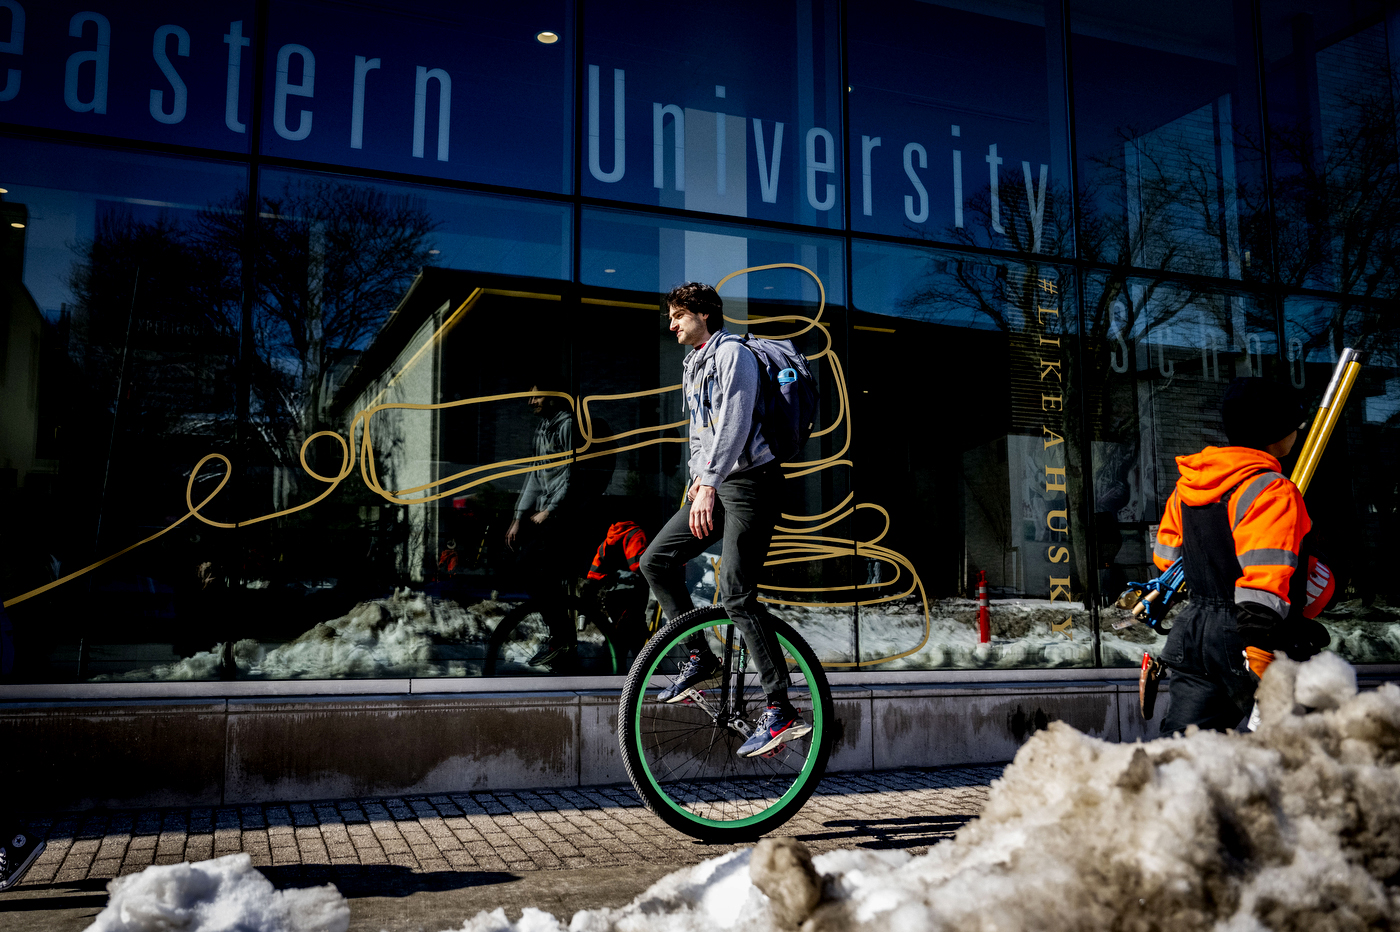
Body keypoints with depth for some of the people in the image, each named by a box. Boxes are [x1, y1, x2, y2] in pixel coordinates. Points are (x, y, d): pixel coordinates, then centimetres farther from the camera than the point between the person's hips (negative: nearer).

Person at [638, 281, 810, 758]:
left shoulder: (733, 353, -8)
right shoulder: (692, 366, 22)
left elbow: (734, 421, -21)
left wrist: (709, 485, -29)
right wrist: (697, 478, 14)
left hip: (751, 480, -9)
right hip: (716, 485, 9)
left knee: (737, 595, -16)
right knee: (656, 561, 3)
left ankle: (781, 710, -14)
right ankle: (700, 659, 12)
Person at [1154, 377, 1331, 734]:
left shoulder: (1187, 486, 9)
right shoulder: (1271, 491, -15)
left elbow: (1166, 557, 19)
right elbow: (1263, 585, -24)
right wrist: (1259, 653, -27)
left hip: (1193, 636, 7)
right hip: (1242, 641, -7)